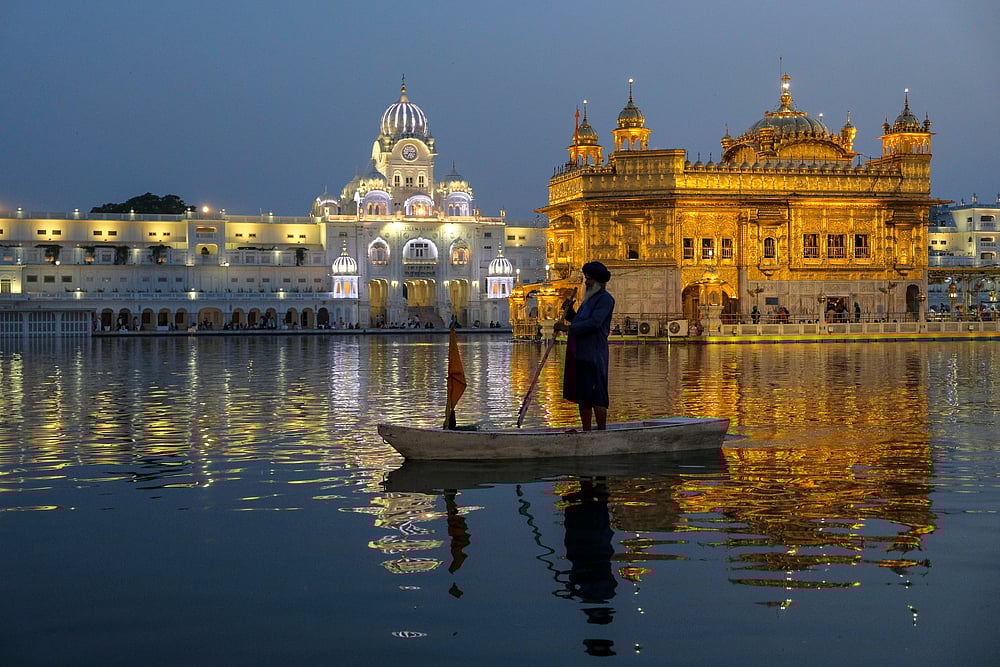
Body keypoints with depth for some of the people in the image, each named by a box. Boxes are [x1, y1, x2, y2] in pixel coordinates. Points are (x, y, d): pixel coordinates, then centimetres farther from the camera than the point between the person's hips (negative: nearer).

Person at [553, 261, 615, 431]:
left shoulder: (605, 299, -7)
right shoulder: (588, 299, 23)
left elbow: (594, 322, -20)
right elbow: (577, 322, 28)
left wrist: (568, 328, -18)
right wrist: (569, 310, 10)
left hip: (593, 355, -10)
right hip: (579, 354, 10)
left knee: (596, 397, -9)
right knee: (581, 396, 10)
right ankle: (586, 432, 14)